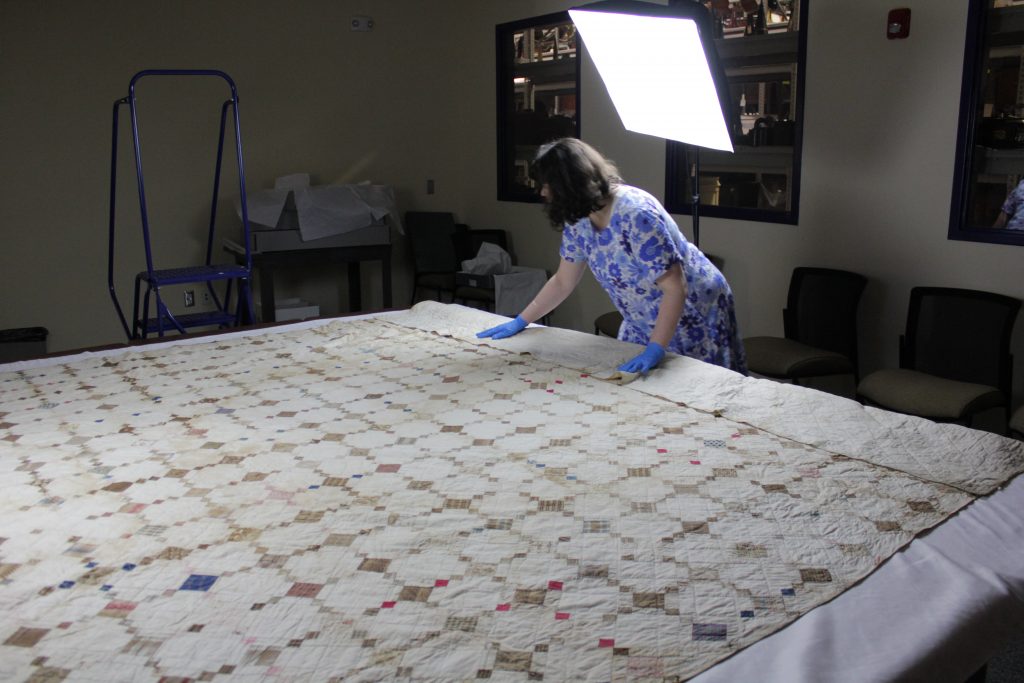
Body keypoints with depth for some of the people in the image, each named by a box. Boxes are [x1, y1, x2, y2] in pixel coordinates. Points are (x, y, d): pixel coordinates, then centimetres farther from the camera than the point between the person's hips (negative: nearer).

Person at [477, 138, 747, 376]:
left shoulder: (636, 215, -32)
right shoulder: (579, 220, -7)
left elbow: (676, 289, -31)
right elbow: (562, 282, 5)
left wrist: (655, 350, -37)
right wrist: (520, 322, 3)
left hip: (692, 317, -7)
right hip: (643, 324, 7)